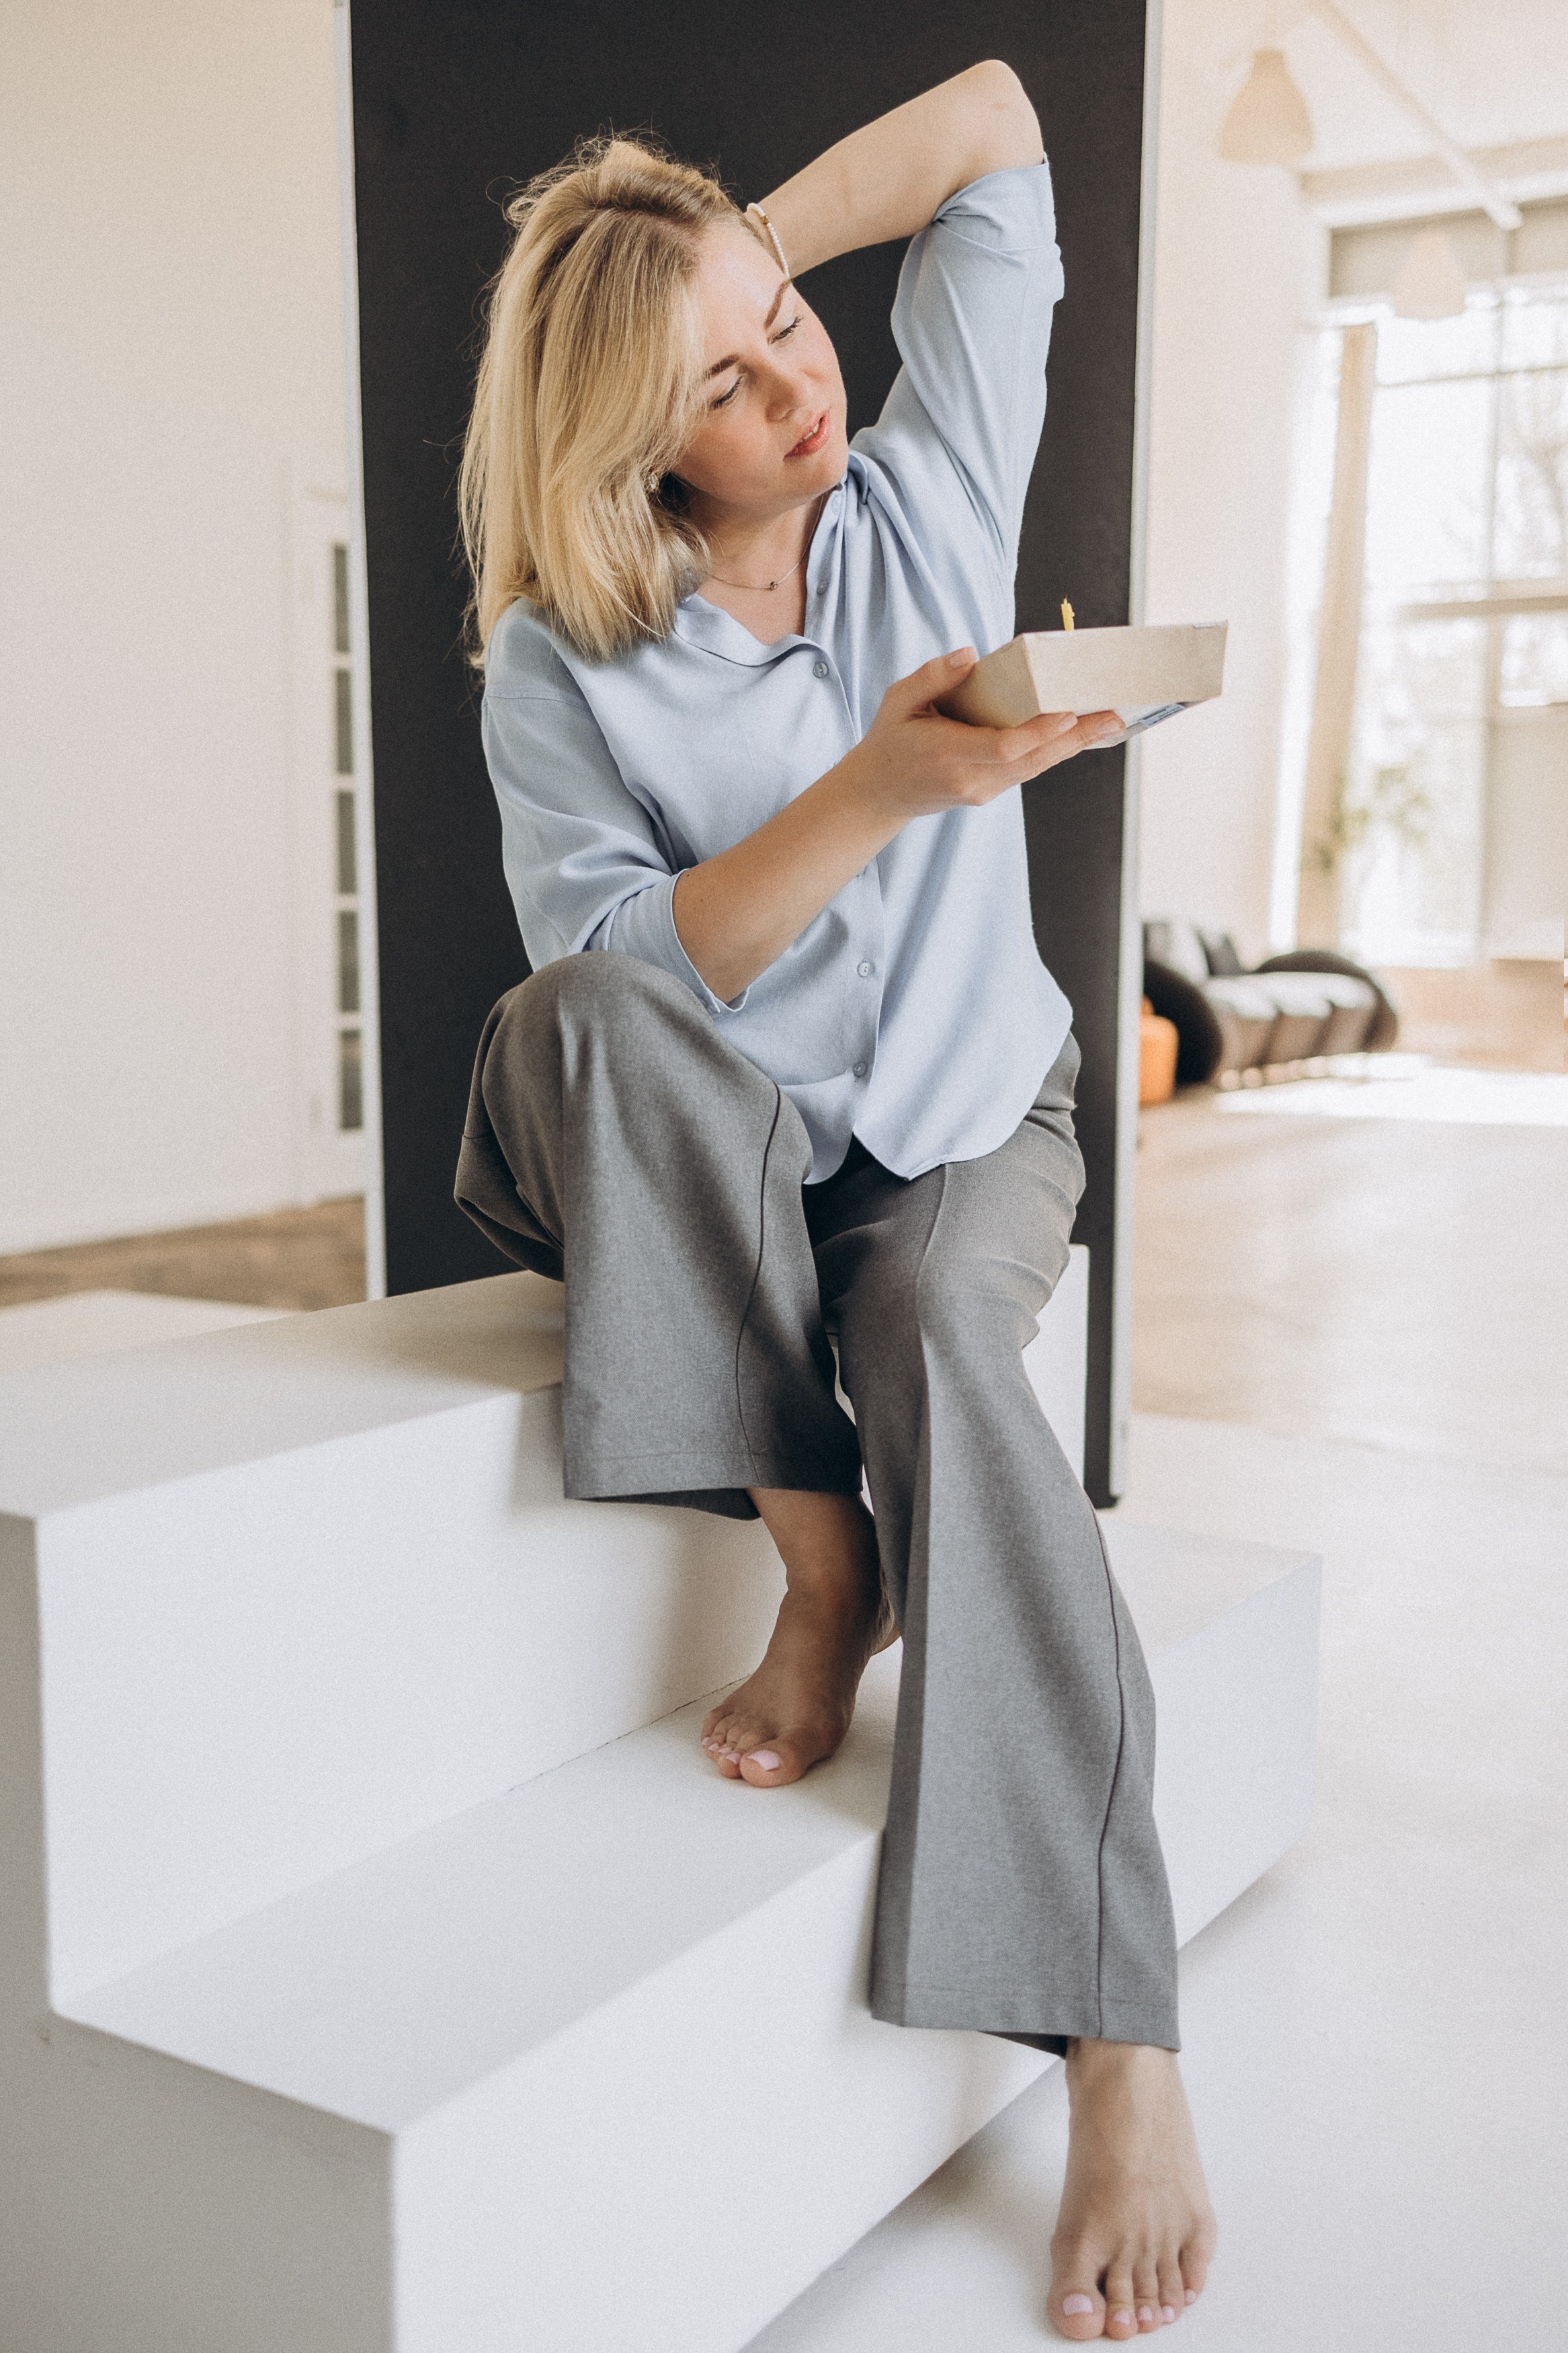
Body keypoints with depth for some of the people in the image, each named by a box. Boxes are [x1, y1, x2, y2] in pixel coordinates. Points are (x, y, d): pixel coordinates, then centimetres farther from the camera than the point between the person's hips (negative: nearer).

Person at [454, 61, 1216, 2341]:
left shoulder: (930, 495, -2)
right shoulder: (558, 663, -9)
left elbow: (994, 116, 8)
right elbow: (631, 972, -19)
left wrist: (740, 247, 2)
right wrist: (876, 792, -29)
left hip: (966, 1127, 0)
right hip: (698, 1183, 0)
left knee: (940, 1336, -34)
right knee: (574, 1020, -33)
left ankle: (1124, 2055, -37)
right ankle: (824, 1561, -25)